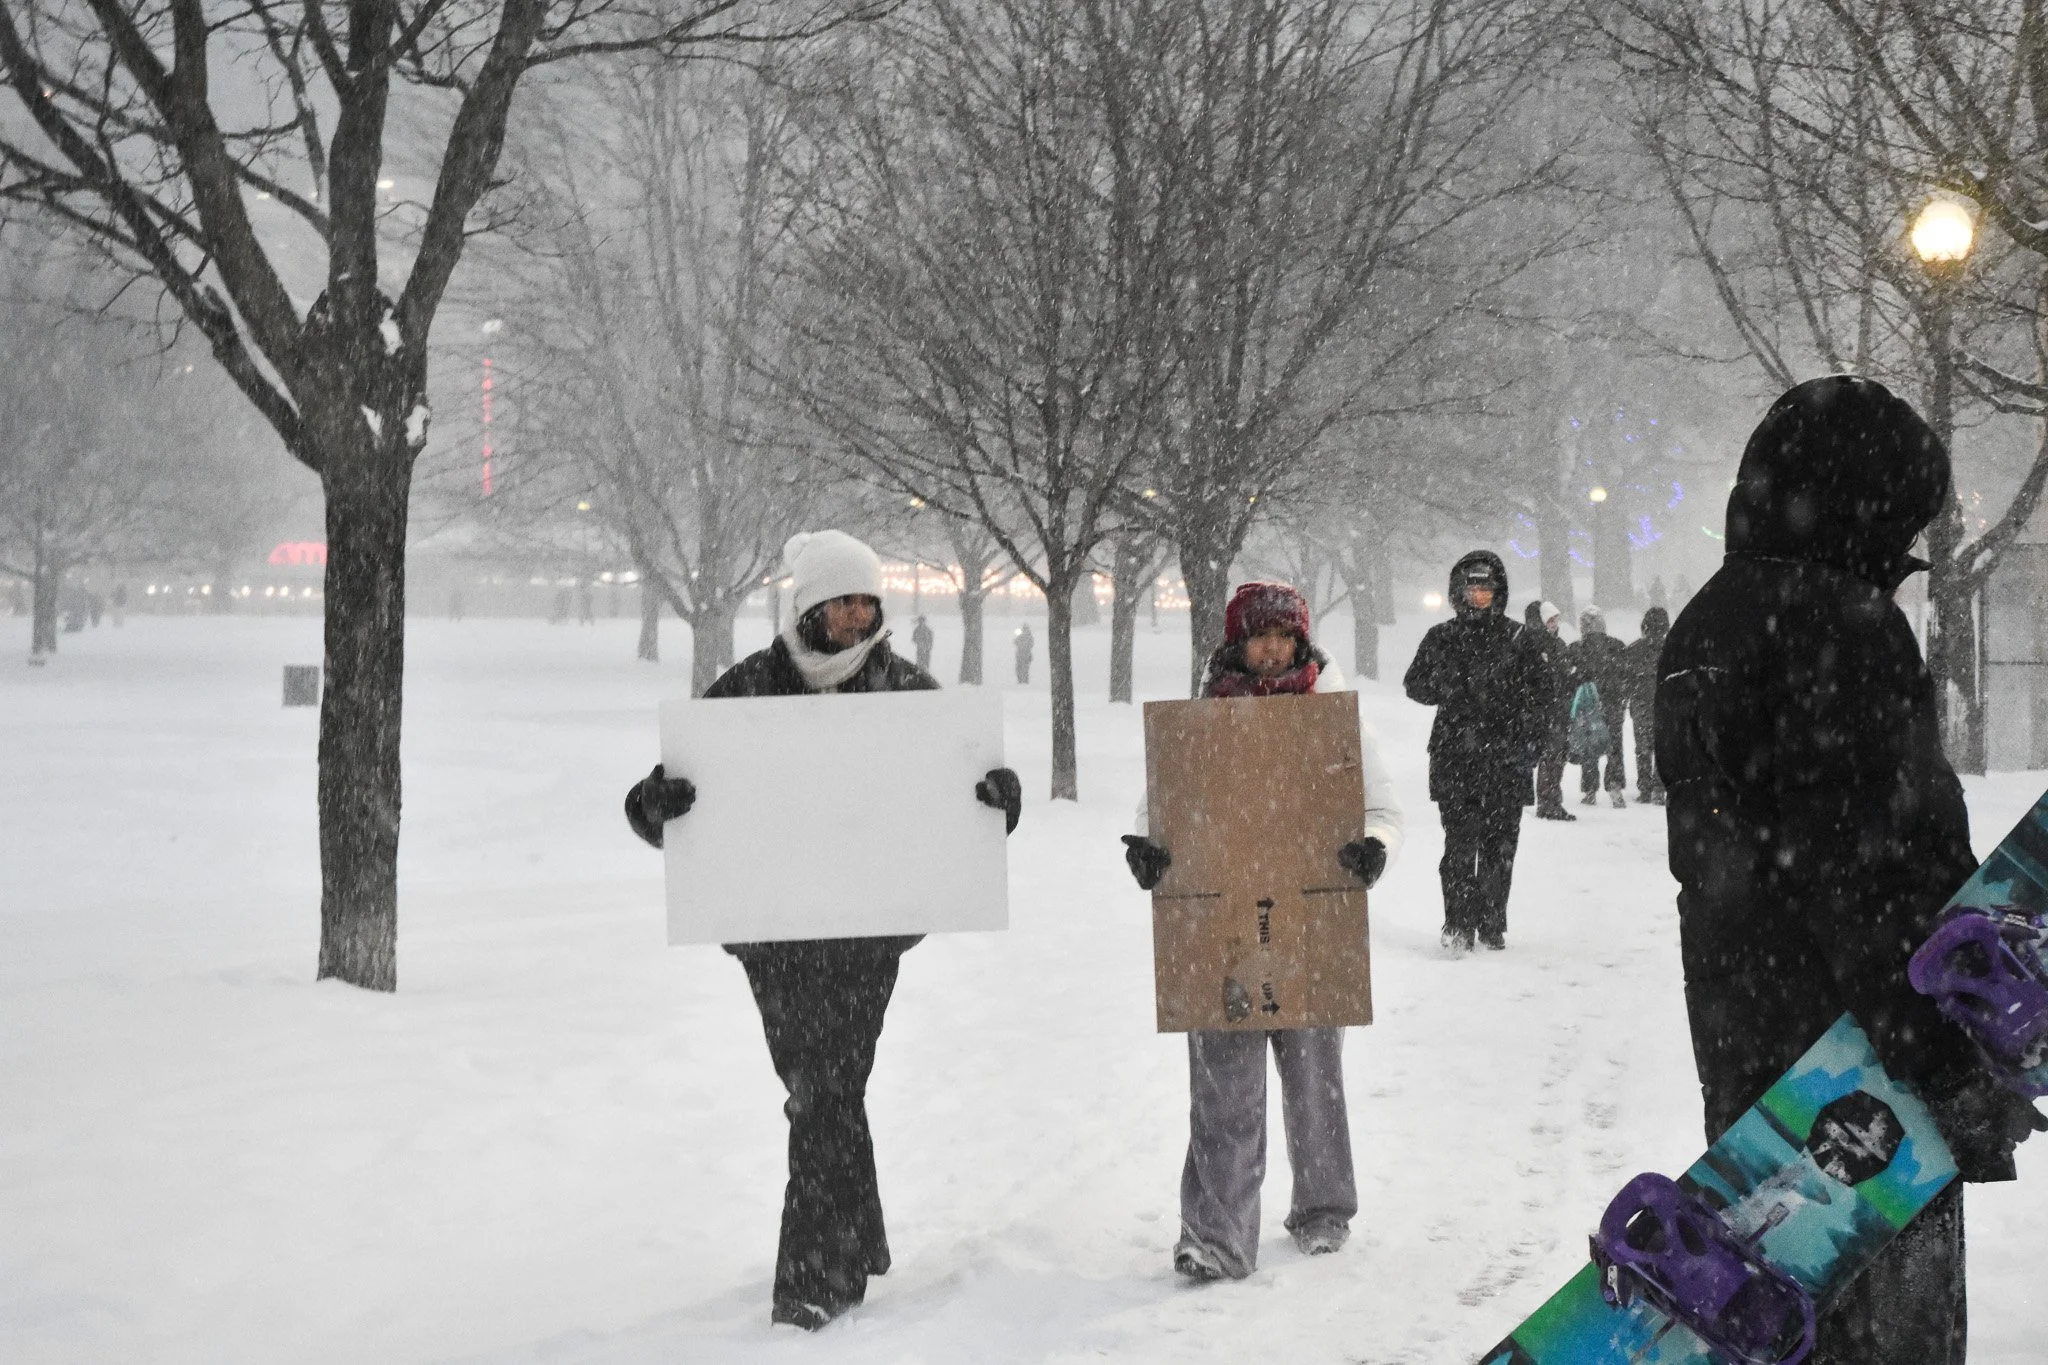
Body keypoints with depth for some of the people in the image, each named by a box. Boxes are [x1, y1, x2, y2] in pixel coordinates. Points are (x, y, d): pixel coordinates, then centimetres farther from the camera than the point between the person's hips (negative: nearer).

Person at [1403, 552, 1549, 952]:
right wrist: (1447, 690, -6)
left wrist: (1527, 742, -5)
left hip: (1505, 759, 0)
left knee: (1499, 845, 3)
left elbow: (1542, 696, 7)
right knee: (1460, 844, -9)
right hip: (1455, 758, 0)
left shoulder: (1519, 639, 5)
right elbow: (1415, 685, 15)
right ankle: (1459, 925, -5)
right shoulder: (1441, 638, 8)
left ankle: (1493, 924, 13)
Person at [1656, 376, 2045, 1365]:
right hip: (1864, 1045, -9)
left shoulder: (1701, 627, 14)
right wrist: (1969, 1060, -19)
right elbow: (1886, 853, -22)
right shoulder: (1839, 623, -16)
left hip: (1741, 1035, 9)